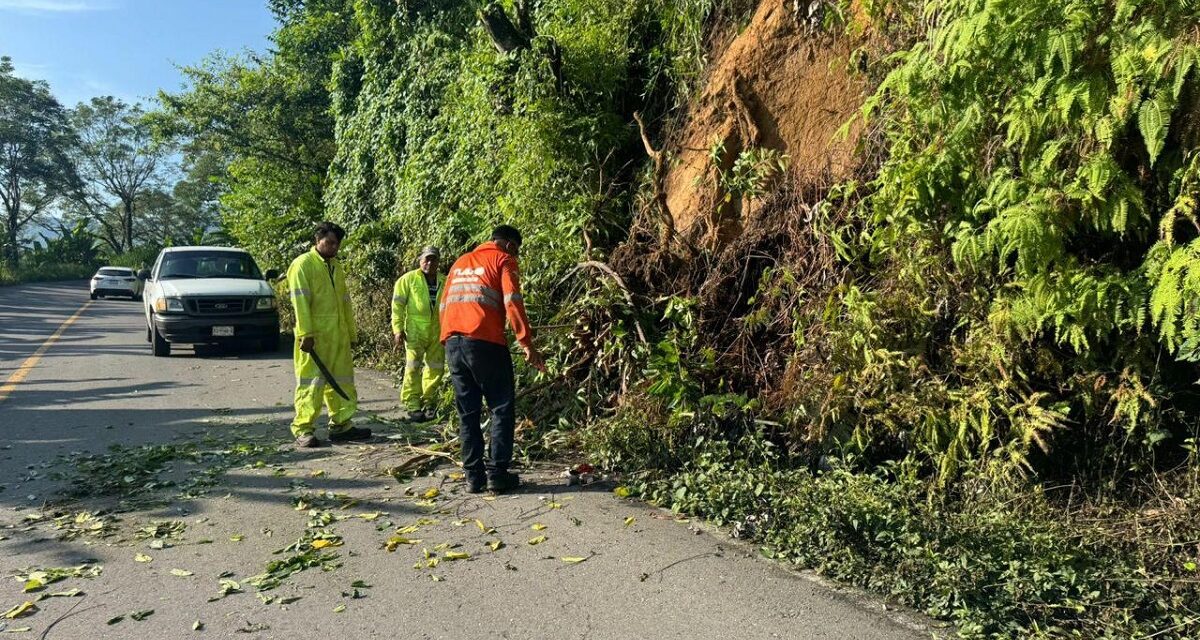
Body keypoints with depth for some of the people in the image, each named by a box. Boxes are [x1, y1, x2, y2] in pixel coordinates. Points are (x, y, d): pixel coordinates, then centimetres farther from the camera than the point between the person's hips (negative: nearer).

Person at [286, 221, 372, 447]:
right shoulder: (303, 265, -5)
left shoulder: (336, 266, 17)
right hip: (314, 337, -7)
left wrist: (351, 331, 18)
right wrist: (306, 334, -19)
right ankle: (303, 429, 2)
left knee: (342, 380, 10)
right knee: (311, 382, -5)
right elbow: (300, 301, -13)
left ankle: (341, 425, 18)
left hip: (338, 336, 8)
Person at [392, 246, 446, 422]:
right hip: (415, 330, -4)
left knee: (436, 367, 8)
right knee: (413, 366, -7)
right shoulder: (409, 279, 1)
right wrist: (398, 329, -8)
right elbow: (397, 305, -1)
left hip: (437, 331, 4)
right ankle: (413, 405, -1)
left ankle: (429, 402, 22)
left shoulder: (444, 282, 12)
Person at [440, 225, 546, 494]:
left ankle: (473, 476, 13)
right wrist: (527, 344, -10)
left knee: (467, 413, 11)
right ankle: (497, 474, 3)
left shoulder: (460, 262, 24)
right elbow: (512, 303, -8)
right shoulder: (503, 260, 5)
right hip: (485, 342, -6)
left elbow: (444, 305, 23)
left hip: (452, 343, 6)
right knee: (502, 410, 5)